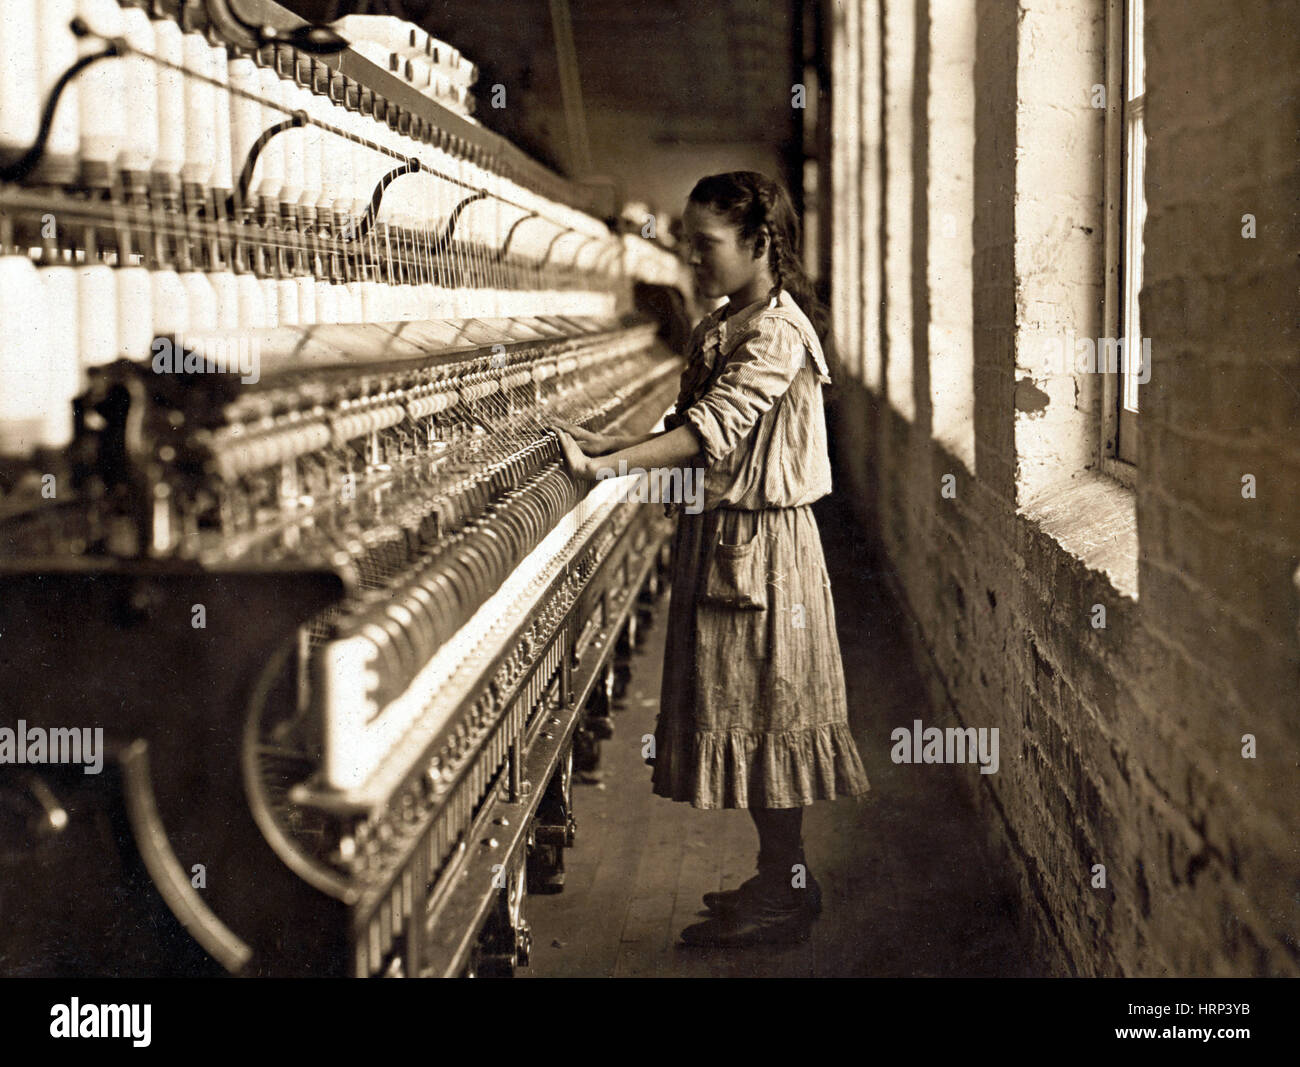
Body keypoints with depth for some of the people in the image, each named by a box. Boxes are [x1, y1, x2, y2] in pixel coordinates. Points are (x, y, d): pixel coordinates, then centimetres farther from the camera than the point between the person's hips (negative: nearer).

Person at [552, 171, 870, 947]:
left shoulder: (779, 331, -17)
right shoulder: (715, 330, 13)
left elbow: (715, 428, -26)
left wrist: (607, 466, -31)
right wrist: (612, 443, 1)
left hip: (762, 538, -9)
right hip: (717, 533, 9)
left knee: (764, 705, -2)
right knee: (741, 707, 13)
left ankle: (787, 891, 8)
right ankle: (785, 877, 23)